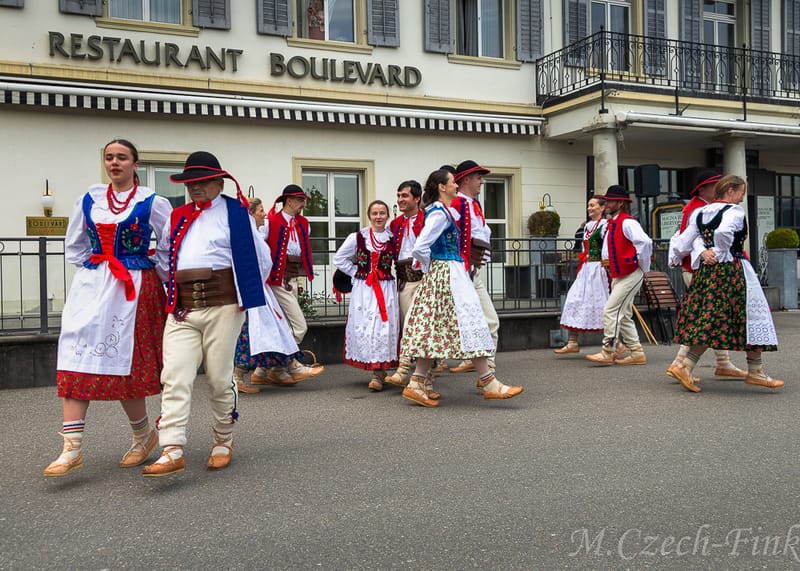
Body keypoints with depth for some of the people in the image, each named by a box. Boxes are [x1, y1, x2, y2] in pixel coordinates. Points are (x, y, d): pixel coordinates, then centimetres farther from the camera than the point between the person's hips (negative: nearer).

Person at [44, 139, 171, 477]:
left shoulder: (152, 203, -3)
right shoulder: (89, 201, 10)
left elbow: (171, 247, 3)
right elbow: (74, 246, 22)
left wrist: (154, 272, 5)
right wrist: (94, 268, 13)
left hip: (134, 289, -4)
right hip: (90, 287, 5)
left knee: (124, 365, -1)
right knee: (77, 359, -5)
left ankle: (143, 434, 21)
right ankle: (72, 449, -4)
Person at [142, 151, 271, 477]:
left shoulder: (235, 213, 4)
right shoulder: (178, 217, 18)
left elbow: (262, 259, 7)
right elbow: (168, 261, 27)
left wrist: (242, 293, 10)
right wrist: (173, 294, 17)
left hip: (222, 307, -4)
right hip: (182, 310, 4)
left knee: (220, 379, 3)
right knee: (174, 378, -8)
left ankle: (223, 441, 23)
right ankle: (172, 451, -10)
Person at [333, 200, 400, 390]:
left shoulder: (393, 239, 4)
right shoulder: (357, 237, 3)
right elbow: (339, 258, 8)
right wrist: (357, 273, 3)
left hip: (386, 289, 0)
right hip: (363, 289, 0)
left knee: (384, 327, -5)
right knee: (364, 327, -1)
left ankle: (378, 374, 1)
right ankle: (378, 371, 13)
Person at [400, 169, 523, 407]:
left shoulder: (444, 211, 17)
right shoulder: (439, 213, -13)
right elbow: (419, 248, -21)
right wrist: (431, 266, -6)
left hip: (442, 274, 10)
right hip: (447, 274, -10)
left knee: (436, 328, 8)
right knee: (468, 324, -8)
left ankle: (417, 383, 9)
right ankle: (488, 382, -4)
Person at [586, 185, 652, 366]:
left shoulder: (627, 222, -16)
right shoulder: (611, 224, 13)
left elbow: (645, 242, -27)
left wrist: (643, 267, -17)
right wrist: (607, 262, 18)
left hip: (631, 275, -10)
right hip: (618, 275, 10)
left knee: (611, 310, -12)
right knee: (623, 315, 12)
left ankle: (608, 352, -7)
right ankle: (637, 353, 19)